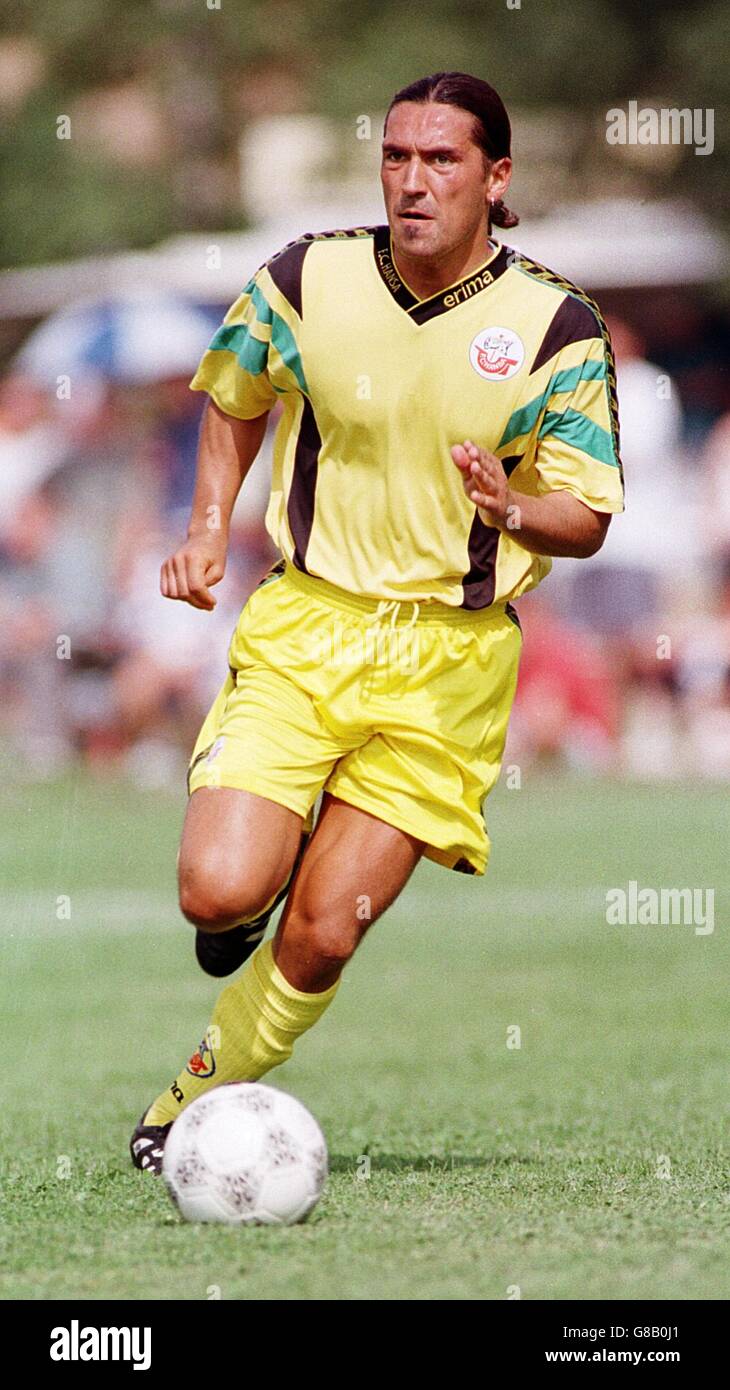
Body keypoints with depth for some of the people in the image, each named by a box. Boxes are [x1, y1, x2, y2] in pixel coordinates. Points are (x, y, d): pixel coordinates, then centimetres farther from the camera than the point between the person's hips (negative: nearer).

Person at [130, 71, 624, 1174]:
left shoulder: (557, 327, -7)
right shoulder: (308, 279, -3)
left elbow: (588, 521, -3)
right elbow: (234, 399, 18)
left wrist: (510, 509, -24)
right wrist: (209, 529, 6)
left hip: (452, 660, -1)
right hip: (302, 625, 1)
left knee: (322, 936, -5)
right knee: (221, 894, -16)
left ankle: (190, 1110, 18)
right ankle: (269, 865, 21)